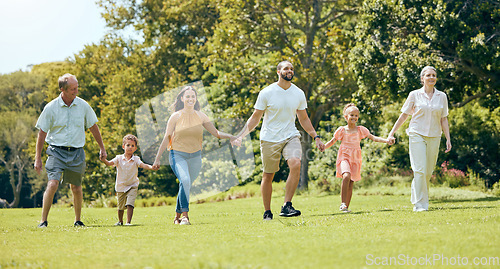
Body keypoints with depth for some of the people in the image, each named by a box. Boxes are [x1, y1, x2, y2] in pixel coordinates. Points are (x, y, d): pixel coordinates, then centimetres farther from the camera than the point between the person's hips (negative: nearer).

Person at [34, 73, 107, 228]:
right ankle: (43, 221, -8)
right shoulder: (51, 108, -6)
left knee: (76, 188, 7)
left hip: (77, 152, 2)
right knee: (52, 184, -17)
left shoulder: (83, 106, 1)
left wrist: (102, 148, 18)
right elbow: (42, 133, 0)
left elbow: (93, 127, 14)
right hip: (57, 151, -2)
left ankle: (78, 220, 25)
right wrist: (38, 158, -1)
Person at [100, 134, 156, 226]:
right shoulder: (119, 158, -4)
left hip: (132, 186, -2)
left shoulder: (135, 159, -6)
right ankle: (120, 221, 36)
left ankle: (128, 222, -16)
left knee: (130, 204, -18)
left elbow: (143, 165, -21)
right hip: (121, 187, 2)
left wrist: (151, 167, -41)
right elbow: (110, 163, -16)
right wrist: (104, 160, -39)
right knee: (121, 207, 13)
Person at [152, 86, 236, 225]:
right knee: (185, 180, -27)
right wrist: (157, 159, -3)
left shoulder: (200, 116, 6)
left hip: (195, 156, 4)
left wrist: (229, 136, -13)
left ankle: (178, 215, 26)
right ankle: (185, 215, -24)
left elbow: (215, 132, 6)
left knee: (186, 186, 6)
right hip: (178, 155, -3)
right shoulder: (176, 116, -3)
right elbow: (166, 138, -1)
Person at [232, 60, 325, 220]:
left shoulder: (299, 94, 4)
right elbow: (255, 118, 1)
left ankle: (286, 206, -21)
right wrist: (240, 136, -10)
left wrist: (316, 137, 12)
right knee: (268, 176, 3)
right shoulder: (266, 93, -6)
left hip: (291, 136, 2)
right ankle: (267, 212, 20)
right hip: (269, 139, -2)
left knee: (296, 164, -25)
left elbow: (303, 119, 17)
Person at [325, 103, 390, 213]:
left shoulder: (360, 130, 6)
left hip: (355, 159, 2)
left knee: (350, 184, 2)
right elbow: (332, 141, 11)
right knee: (346, 176, -28)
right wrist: (323, 147, -7)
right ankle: (343, 203, -23)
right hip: (344, 157, -2)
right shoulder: (342, 130, 3)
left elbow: (373, 138, 4)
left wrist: (386, 140, -9)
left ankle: (346, 206, 12)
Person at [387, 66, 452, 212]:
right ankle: (420, 204, -9)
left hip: (434, 137, 3)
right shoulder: (415, 95, 1)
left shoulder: (442, 96, 8)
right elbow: (404, 115, 6)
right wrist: (392, 133, 5)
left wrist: (448, 139, 6)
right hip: (417, 134, -3)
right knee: (420, 170, -12)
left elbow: (444, 119, 12)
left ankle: (416, 195, 26)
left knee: (428, 172, 4)